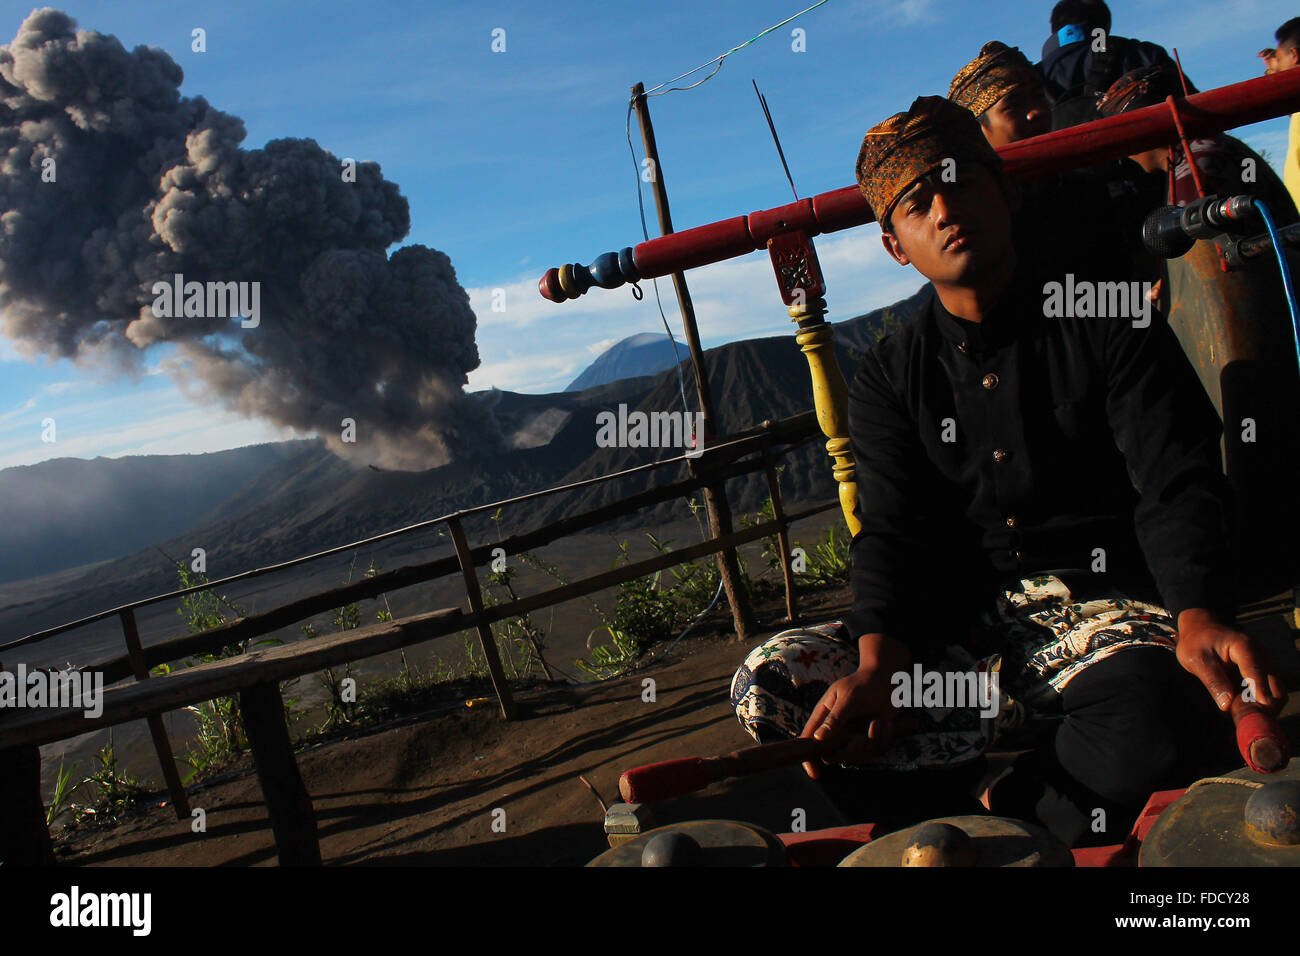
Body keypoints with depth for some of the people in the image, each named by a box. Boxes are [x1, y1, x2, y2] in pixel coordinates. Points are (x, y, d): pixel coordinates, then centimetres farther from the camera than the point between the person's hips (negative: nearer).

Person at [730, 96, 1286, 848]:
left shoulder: (1107, 321, 2)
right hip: (963, 627, 3)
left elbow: (1179, 489, -8)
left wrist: (1200, 618, -29)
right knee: (769, 682, -17)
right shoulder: (891, 377, 9)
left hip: (1109, 605, -2)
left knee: (1154, 714, -38)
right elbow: (893, 533, -2)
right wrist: (880, 667, -22)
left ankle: (1009, 824, -8)